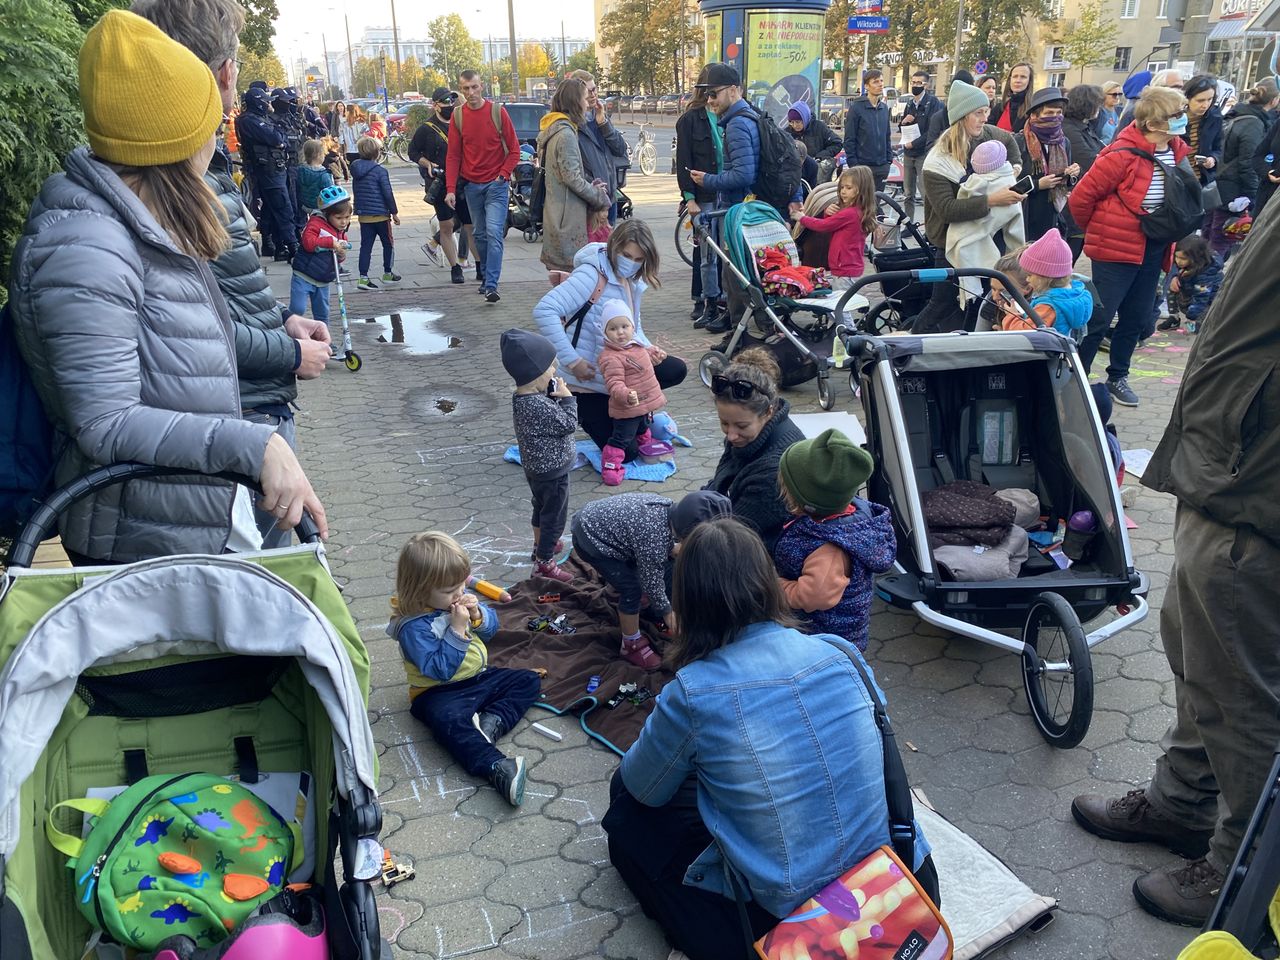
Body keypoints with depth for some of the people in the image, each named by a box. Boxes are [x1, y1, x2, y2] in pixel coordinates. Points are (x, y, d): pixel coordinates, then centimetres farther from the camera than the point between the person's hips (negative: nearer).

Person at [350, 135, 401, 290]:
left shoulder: (356, 170, 5)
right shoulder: (380, 170, -14)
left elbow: (355, 191, 14)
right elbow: (388, 193, -13)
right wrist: (394, 212, -5)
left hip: (363, 215, 6)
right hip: (380, 213, -5)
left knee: (366, 245, 6)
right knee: (388, 243, 12)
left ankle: (363, 277, 0)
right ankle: (387, 274, 19)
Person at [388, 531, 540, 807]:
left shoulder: (459, 598, 1)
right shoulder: (414, 627, -22)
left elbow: (491, 627, 10)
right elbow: (439, 668, -27)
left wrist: (479, 615, -12)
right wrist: (457, 630, -28)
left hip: (478, 677, 8)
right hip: (440, 692, -8)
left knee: (529, 681, 1)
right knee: (447, 720, -39)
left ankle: (492, 720, -21)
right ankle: (496, 768, -51)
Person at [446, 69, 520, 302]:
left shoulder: (498, 112, -4)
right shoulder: (457, 116, 3)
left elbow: (514, 149, 0)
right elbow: (453, 156, 4)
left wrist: (503, 175, -11)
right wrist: (451, 189, -3)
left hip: (496, 184, -3)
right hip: (471, 185, 3)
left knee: (494, 233, -14)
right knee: (479, 234, 10)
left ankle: (491, 286, -18)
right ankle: (485, 276, 24)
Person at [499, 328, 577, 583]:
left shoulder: (523, 396, -4)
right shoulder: (539, 406, -34)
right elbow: (568, 424, -26)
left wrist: (556, 395, -10)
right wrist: (567, 397, -15)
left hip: (536, 467, 10)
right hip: (552, 471, -10)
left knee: (541, 507, 28)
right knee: (554, 517, 6)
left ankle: (541, 545, 48)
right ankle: (544, 562, 16)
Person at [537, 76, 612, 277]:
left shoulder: (554, 129, 16)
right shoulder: (565, 133, -15)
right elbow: (572, 177, -18)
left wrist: (592, 188, 7)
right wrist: (599, 197, -6)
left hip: (557, 213, 10)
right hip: (567, 216, -10)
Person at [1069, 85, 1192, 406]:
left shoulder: (1180, 152, 2)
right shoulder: (1123, 154, -20)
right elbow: (1080, 198, -16)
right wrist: (1099, 232, 0)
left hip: (1154, 250, 7)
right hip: (1117, 248, -7)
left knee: (1136, 318, 15)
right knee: (1099, 318, -3)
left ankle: (1118, 376, 31)